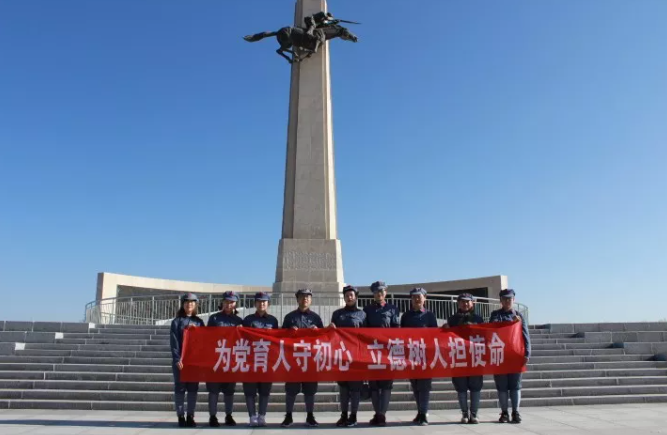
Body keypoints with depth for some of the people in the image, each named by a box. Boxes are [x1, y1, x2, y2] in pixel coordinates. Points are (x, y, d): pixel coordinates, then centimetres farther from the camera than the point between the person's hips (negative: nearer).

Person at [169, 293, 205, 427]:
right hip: (180, 360, -3)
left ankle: (190, 416, 12)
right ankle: (180, 417, 7)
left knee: (193, 388, 5)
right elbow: (174, 341, -6)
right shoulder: (177, 321, 2)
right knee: (180, 388, 1)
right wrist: (177, 359, -15)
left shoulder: (199, 322, 11)